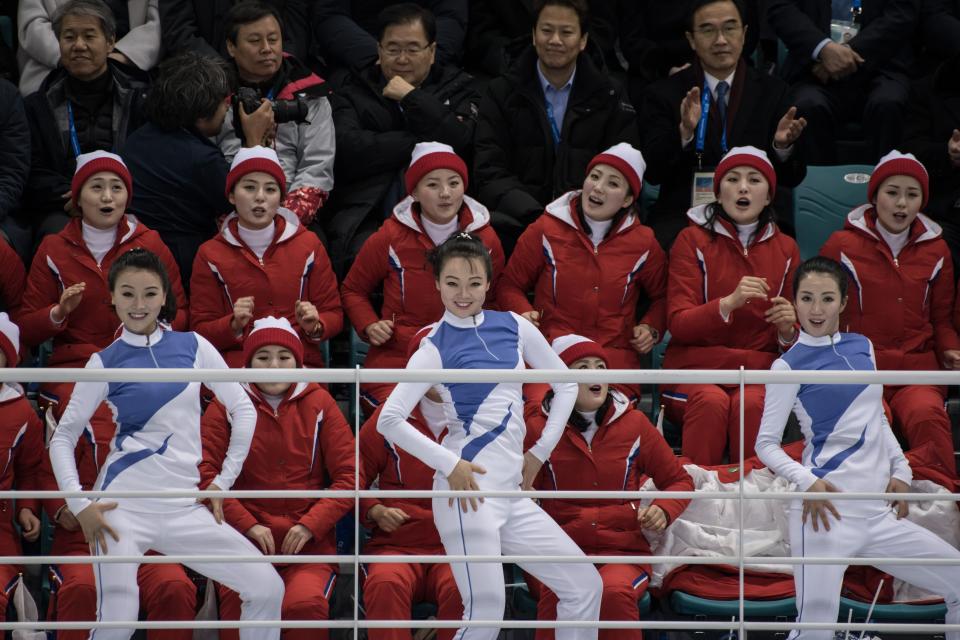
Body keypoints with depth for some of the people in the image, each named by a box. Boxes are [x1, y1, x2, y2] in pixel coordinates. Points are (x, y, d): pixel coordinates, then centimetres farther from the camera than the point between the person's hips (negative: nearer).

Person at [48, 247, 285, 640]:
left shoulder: (193, 346, 7)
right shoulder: (105, 362, 1)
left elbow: (243, 409, 14)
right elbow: (63, 437, 5)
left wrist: (224, 481, 8)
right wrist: (79, 505, -7)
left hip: (183, 506, 3)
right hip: (124, 504, -3)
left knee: (268, 588, -3)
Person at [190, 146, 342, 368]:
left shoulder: (308, 244, 9)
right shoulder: (211, 254, 6)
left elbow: (333, 314, 12)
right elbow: (201, 331, 7)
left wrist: (314, 327, -11)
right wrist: (234, 325, -13)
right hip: (236, 364, -1)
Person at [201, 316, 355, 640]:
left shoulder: (319, 404, 11)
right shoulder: (227, 405, 10)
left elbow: (348, 476, 7)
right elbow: (206, 473, 1)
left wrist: (310, 525, -6)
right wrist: (248, 525, -9)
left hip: (308, 542, 0)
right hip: (244, 540, 0)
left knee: (307, 604, -31)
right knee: (239, 605, -30)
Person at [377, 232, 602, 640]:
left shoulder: (514, 326, 11)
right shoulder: (435, 347, -4)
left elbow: (565, 384, 21)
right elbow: (389, 420, -12)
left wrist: (541, 451, 13)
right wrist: (449, 464, -16)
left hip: (511, 491, 7)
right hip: (469, 488, -6)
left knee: (584, 585, 6)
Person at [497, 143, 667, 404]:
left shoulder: (642, 243, 12)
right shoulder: (546, 229, 7)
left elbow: (662, 296, 28)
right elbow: (510, 285, 16)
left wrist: (652, 328, 8)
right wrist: (523, 313, -4)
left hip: (615, 352, 1)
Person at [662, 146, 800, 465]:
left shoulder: (785, 248, 14)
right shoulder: (693, 240, 5)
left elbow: (791, 341, 18)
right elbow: (678, 324, -5)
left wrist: (787, 330, -8)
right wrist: (729, 303, -22)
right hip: (696, 367, -1)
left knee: (751, 403, -33)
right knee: (711, 401, -35)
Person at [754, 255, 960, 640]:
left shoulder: (861, 347, 14)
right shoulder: (790, 365, -4)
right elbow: (766, 443, -4)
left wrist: (900, 470, 11)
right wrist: (806, 481, -19)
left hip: (876, 512, 7)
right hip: (828, 512, -7)